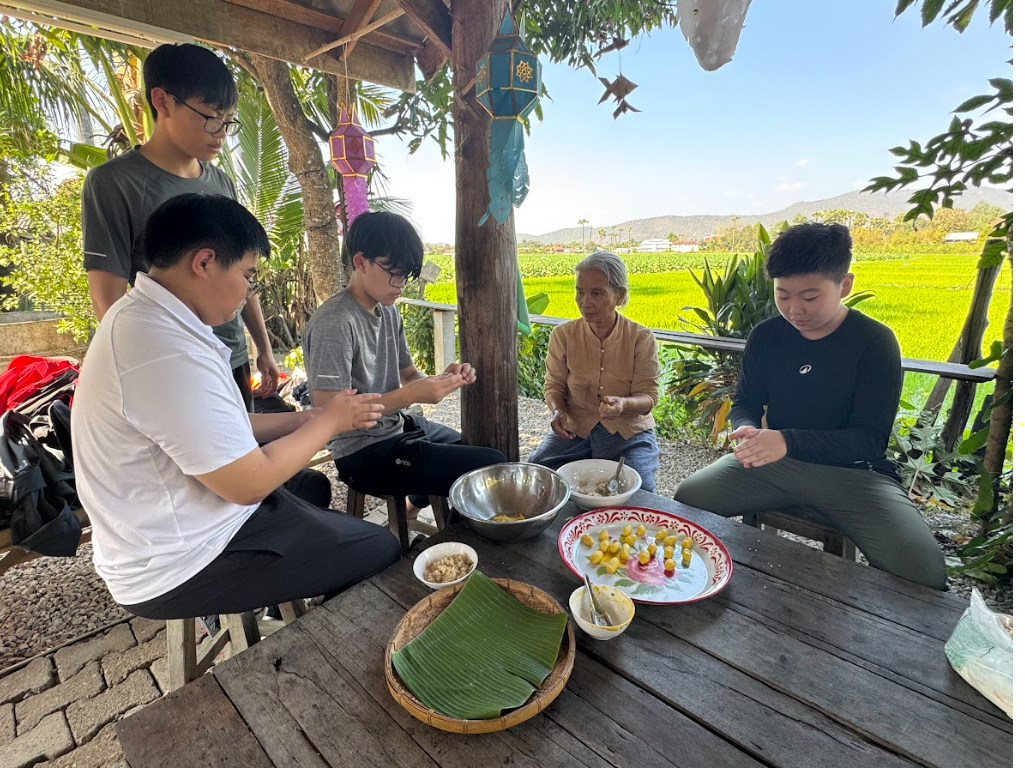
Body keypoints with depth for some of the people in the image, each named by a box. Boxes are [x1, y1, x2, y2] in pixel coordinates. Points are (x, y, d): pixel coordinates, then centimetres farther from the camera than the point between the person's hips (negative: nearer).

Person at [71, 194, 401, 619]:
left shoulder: (144, 315, 2)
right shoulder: (166, 351, -32)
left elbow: (222, 429, 6)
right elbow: (250, 483, -26)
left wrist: (306, 418, 1)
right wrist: (329, 421, -13)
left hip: (167, 532, 10)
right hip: (178, 568, -10)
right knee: (381, 549, -4)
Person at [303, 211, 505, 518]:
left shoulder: (389, 311, 6)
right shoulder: (334, 323, -21)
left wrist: (442, 379, -12)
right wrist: (411, 395, -29)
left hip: (400, 426, 9)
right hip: (364, 453, -9)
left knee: (487, 450, 21)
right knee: (493, 467, -14)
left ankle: (417, 502, 38)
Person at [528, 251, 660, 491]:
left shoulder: (642, 338, -8)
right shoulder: (563, 335, -4)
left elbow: (648, 396, -7)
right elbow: (554, 386, 5)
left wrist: (624, 404, -31)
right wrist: (557, 411, -18)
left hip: (628, 429, 0)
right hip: (574, 428, 1)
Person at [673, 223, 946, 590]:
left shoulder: (875, 342, -10)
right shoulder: (766, 336, 0)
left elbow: (869, 440, -15)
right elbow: (744, 404, 6)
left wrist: (787, 441, -32)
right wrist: (746, 430, -20)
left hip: (852, 472, -2)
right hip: (774, 463, 3)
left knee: (921, 567, -27)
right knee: (686, 497, -15)